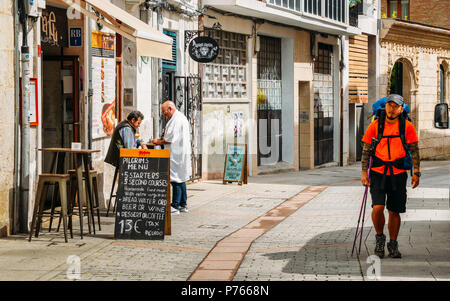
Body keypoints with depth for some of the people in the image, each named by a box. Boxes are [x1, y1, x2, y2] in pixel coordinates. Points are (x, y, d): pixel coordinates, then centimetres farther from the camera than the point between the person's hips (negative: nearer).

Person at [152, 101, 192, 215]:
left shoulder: (176, 119, -17)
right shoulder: (181, 117, 17)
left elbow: (171, 139, -20)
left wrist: (158, 141, -5)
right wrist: (162, 139, 14)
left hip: (177, 154, -11)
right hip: (181, 153, 11)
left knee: (176, 180, -8)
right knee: (180, 179, 15)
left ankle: (175, 207, -7)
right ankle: (183, 205, 21)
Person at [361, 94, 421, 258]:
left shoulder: (407, 126, 0)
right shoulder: (375, 125, 0)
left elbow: (414, 151, 4)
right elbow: (366, 150, 4)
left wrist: (416, 173, -3)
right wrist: (364, 172, -3)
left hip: (398, 174, 1)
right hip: (378, 172, -1)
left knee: (394, 211, 5)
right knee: (378, 207, -16)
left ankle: (393, 245, 23)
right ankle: (379, 238, 9)